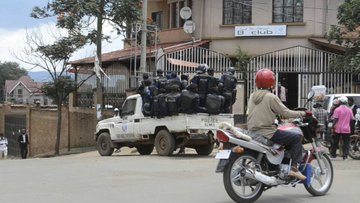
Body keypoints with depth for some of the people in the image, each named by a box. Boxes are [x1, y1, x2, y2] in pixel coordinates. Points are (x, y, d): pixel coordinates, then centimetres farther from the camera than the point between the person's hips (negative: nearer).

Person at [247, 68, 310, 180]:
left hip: (253, 132, 9)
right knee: (297, 136, -3)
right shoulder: (271, 97, -12)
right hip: (267, 133, -9)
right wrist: (303, 113, -1)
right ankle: (293, 167, -8)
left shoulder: (253, 96, 10)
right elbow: (286, 113, -13)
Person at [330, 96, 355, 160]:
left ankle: (333, 154, 17)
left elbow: (335, 119, -11)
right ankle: (345, 156, -2)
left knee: (335, 142, 11)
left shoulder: (337, 109, -8)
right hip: (346, 129, 2)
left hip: (338, 129, -2)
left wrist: (333, 126, -4)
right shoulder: (349, 110, 3)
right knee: (346, 143, 4)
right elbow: (352, 119, 7)